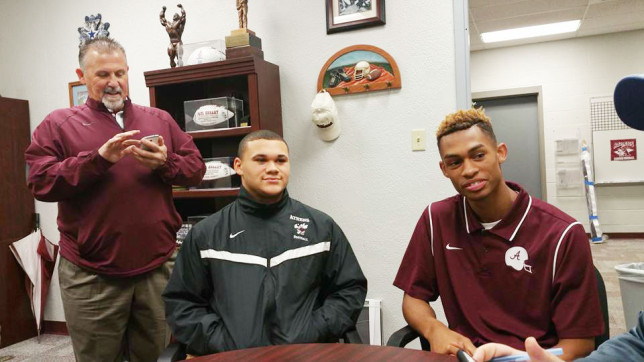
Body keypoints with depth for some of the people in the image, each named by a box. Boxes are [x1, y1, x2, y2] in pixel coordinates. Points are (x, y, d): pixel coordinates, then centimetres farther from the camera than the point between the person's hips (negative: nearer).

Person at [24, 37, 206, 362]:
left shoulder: (160, 120, 10)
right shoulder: (58, 124, 3)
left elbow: (196, 168, 8)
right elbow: (40, 182, -7)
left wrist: (165, 162, -13)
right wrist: (99, 158, -19)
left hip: (159, 267, 2)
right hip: (92, 275, -2)